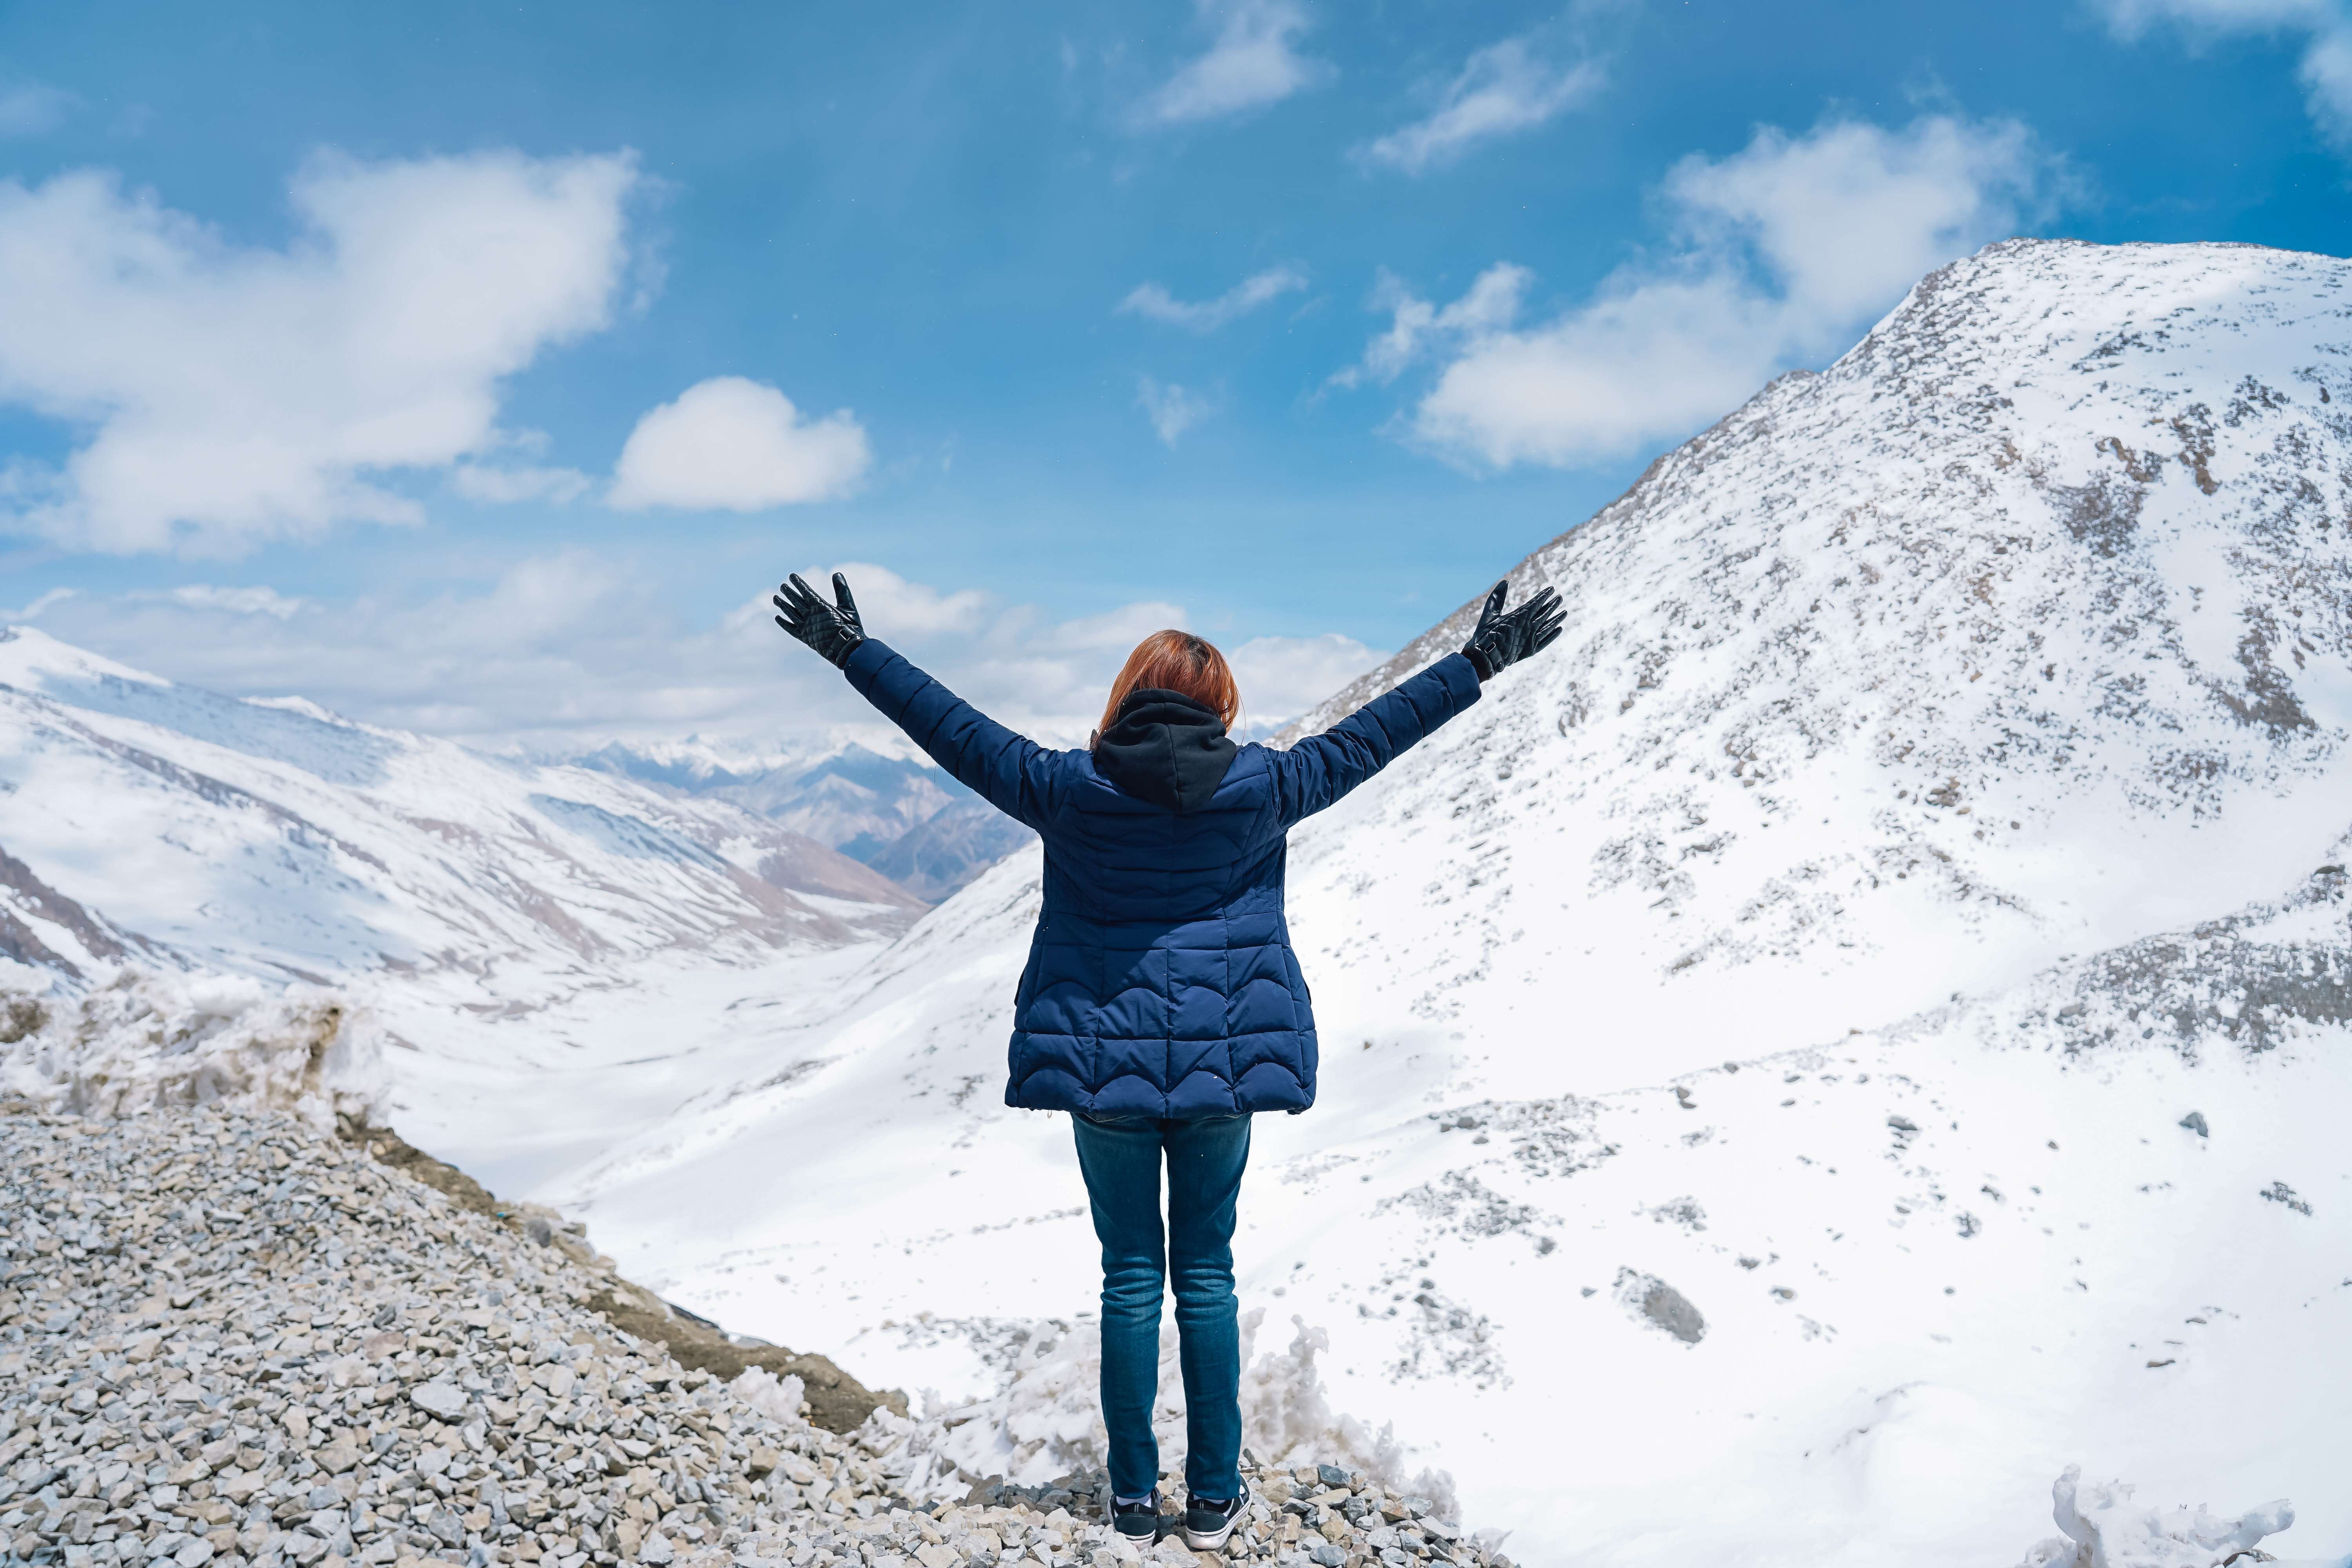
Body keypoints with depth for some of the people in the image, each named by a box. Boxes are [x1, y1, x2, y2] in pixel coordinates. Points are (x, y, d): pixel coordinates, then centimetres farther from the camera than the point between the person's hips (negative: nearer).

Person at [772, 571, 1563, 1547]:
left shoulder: (1067, 791, -7)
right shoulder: (1261, 789, -6)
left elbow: (957, 732, -1)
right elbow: (1368, 737, 2)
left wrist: (852, 649, 10)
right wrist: (1482, 661, 12)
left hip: (1104, 1065, 0)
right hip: (1222, 1063, 0)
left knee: (1130, 1276, 10)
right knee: (1207, 1275, 11)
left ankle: (1134, 1499, 17)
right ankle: (1214, 1501, 18)